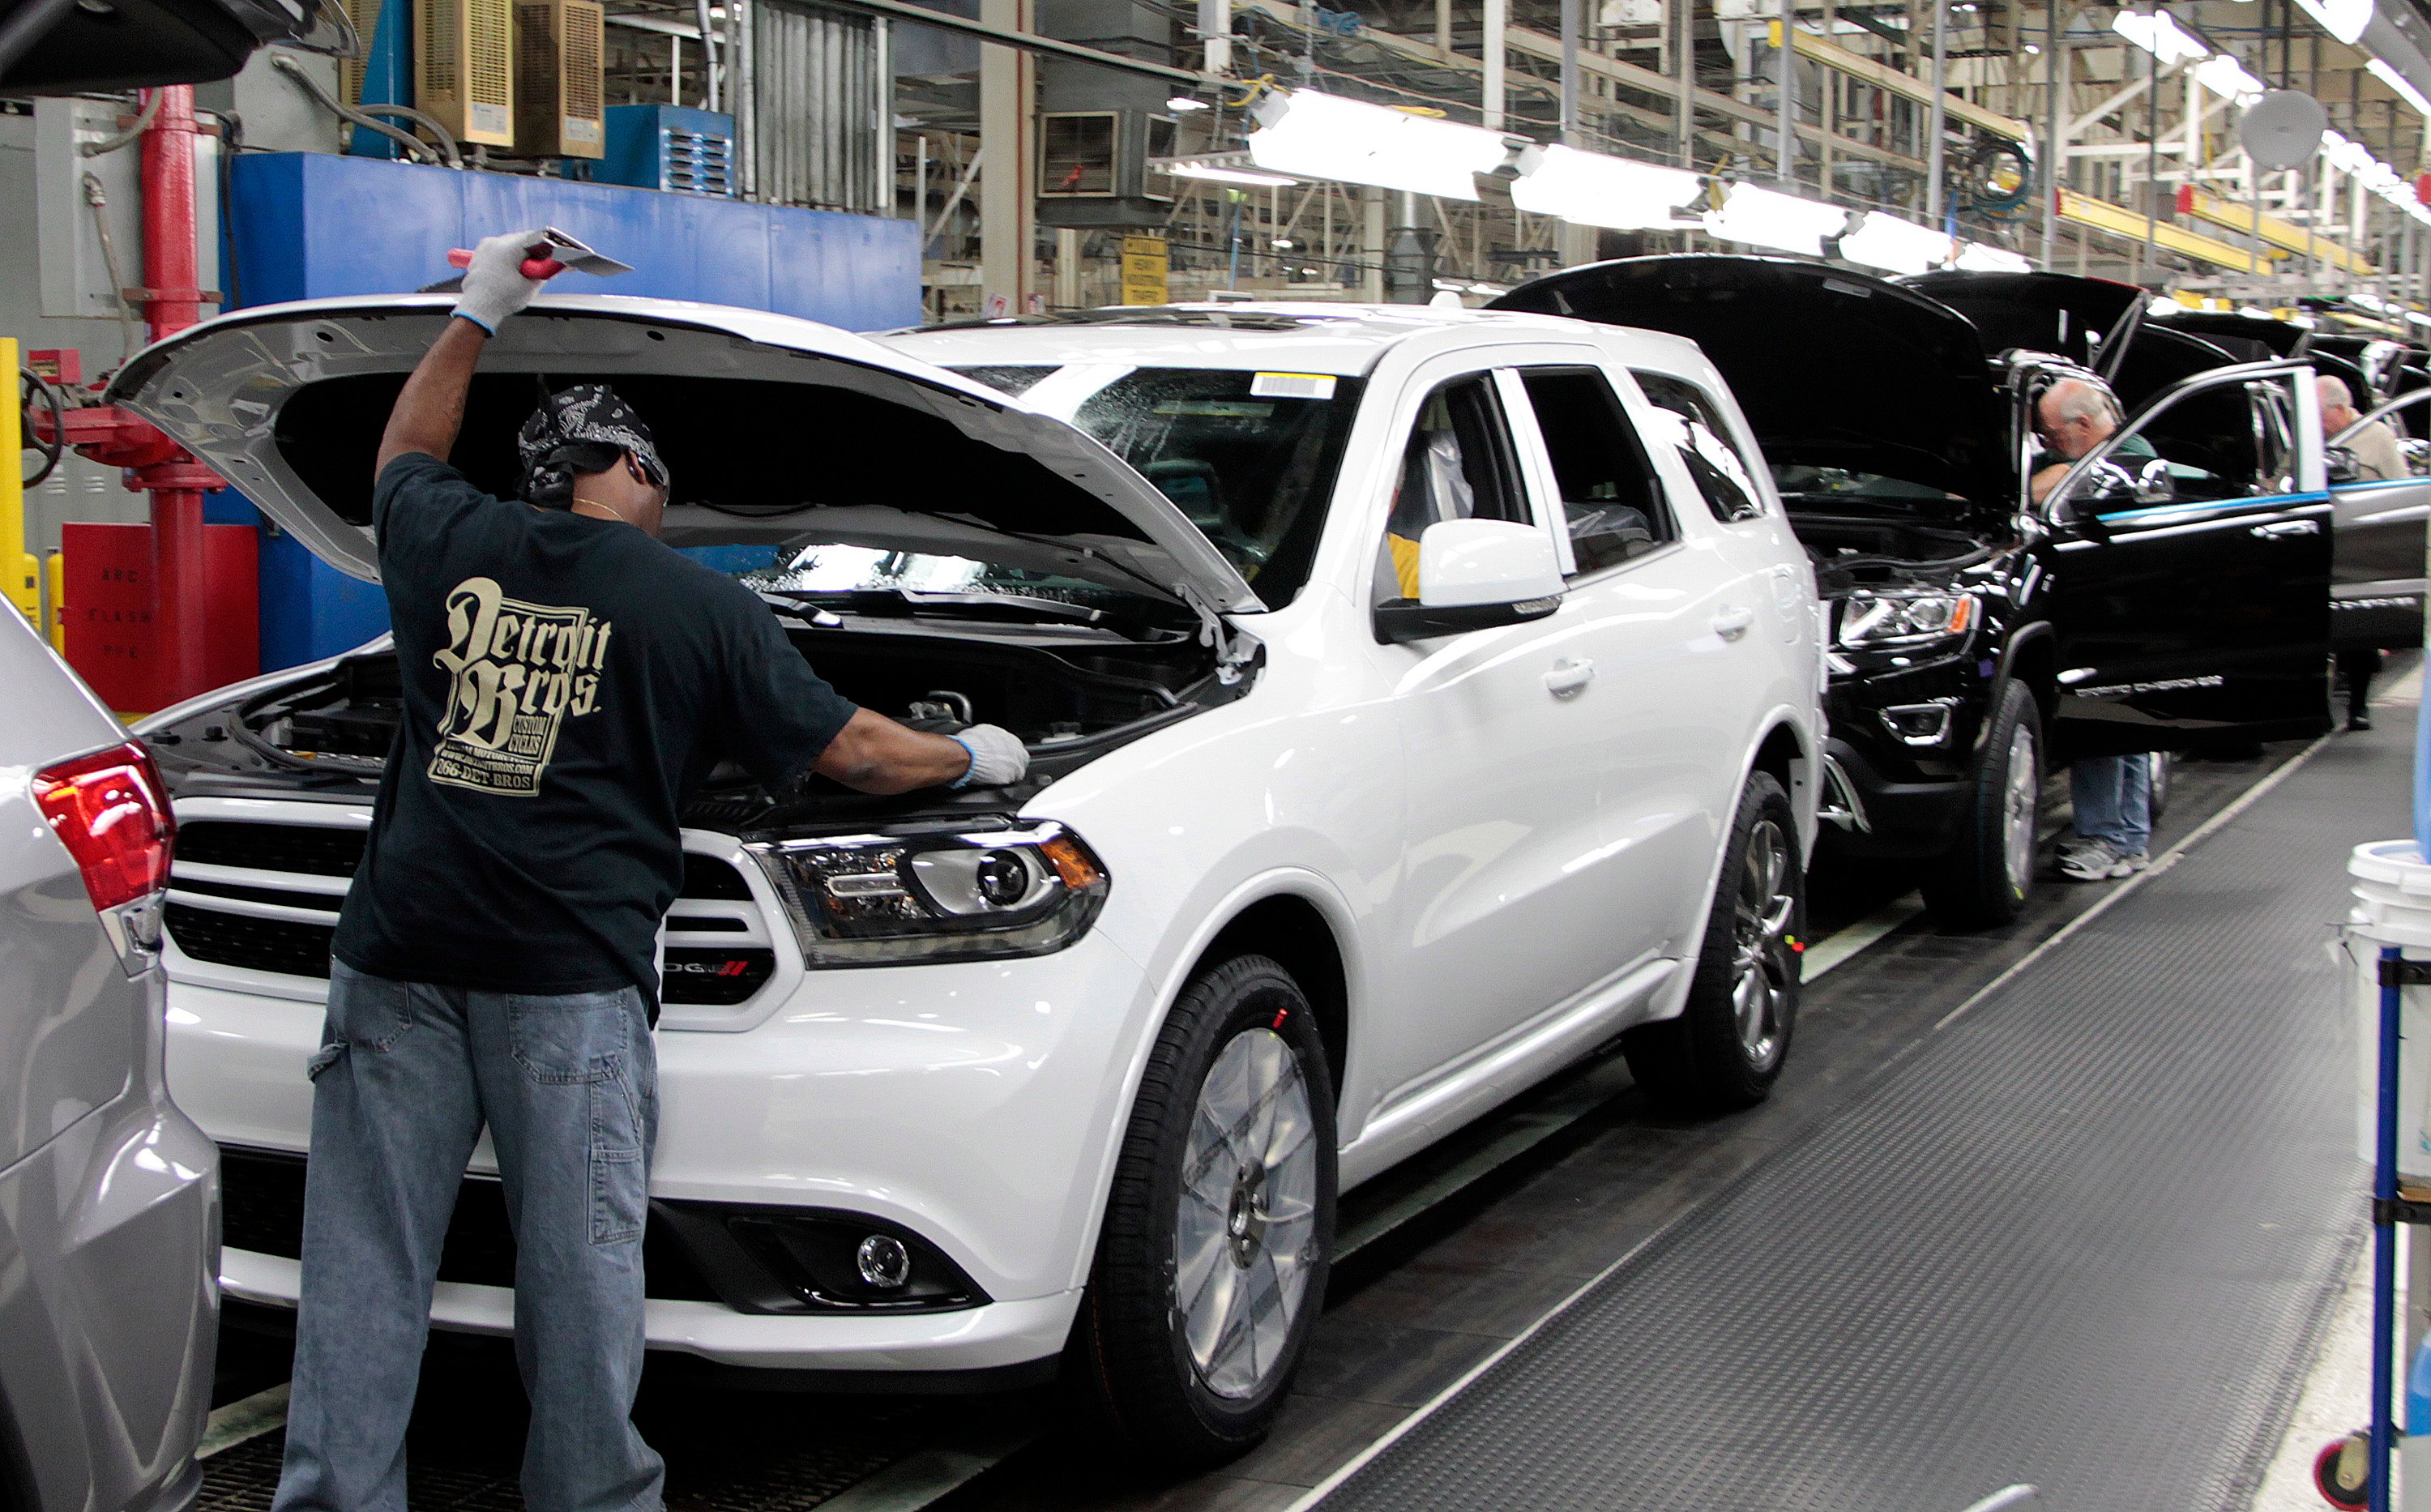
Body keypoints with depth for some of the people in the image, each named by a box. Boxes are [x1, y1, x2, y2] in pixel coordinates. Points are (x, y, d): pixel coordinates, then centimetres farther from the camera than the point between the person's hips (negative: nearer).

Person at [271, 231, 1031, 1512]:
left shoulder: (448, 543, 9)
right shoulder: (698, 604, 2)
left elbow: (405, 454, 35)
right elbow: (849, 750, 9)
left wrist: (477, 314, 42)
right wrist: (968, 759, 26)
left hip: (396, 959, 3)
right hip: (567, 974, -3)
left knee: (365, 1252, 8)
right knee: (578, 1259, 5)